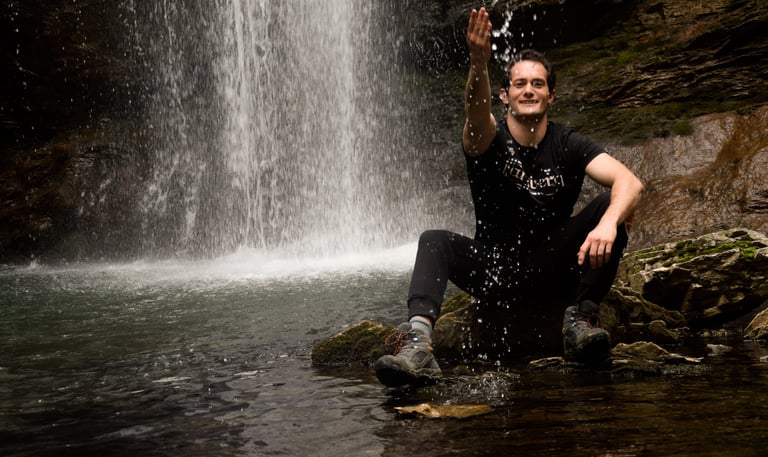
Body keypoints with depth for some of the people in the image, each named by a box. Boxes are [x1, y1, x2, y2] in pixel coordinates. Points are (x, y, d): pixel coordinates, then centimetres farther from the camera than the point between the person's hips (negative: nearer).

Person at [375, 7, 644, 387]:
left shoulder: (568, 145, -5)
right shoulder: (488, 139, -7)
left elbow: (629, 182, -21)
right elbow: (475, 110, -34)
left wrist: (608, 223, -43)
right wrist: (478, 64, -56)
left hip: (551, 269, 1)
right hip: (492, 270, 0)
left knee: (610, 205, -19)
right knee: (435, 241, -27)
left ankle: (581, 320, -27)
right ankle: (418, 344, -49)